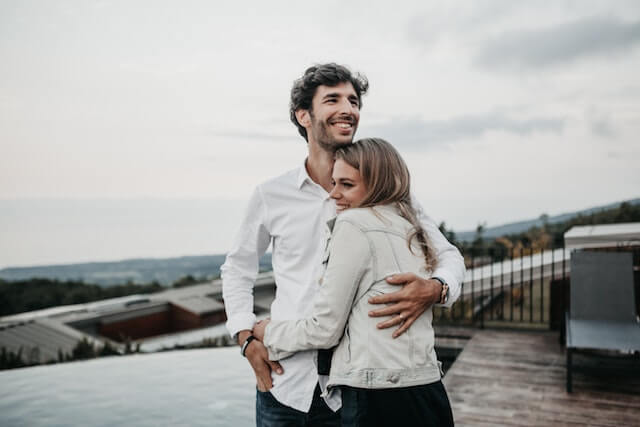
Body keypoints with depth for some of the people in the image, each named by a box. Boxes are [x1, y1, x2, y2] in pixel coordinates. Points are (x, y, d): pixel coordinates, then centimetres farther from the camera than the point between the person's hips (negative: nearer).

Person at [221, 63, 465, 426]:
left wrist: (434, 289, -20)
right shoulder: (272, 195, -1)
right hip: (283, 384, 1)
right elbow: (237, 269, 12)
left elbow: (448, 255, 2)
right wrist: (247, 339, 0)